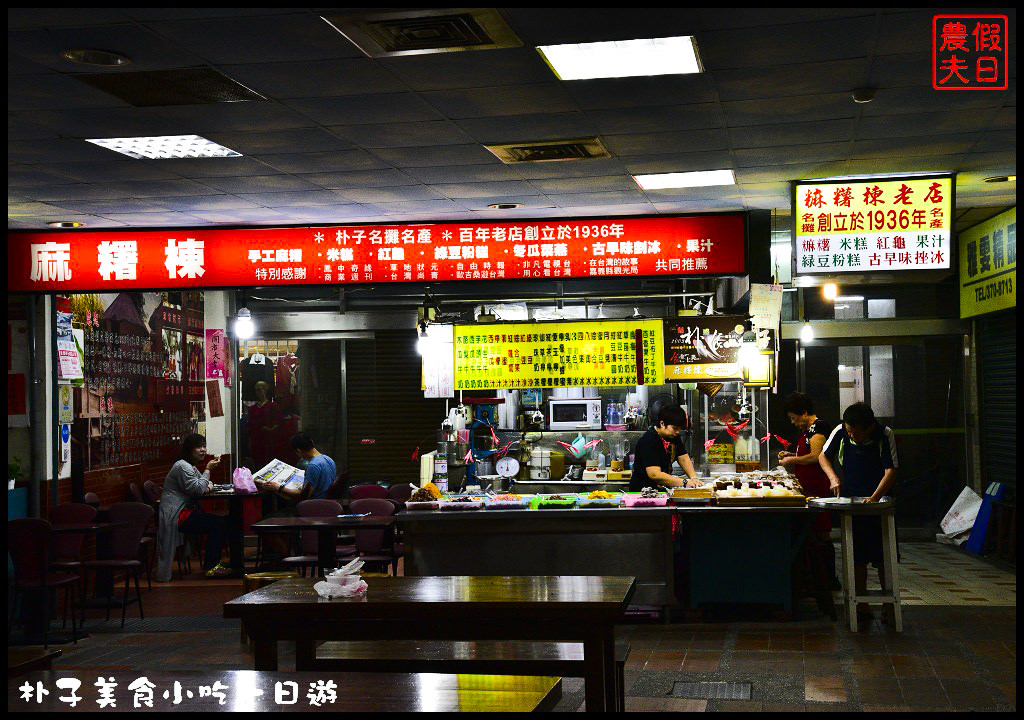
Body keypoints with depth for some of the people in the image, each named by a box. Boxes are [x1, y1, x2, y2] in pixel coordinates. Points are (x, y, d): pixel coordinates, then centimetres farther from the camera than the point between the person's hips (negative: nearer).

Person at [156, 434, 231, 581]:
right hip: (178, 516, -10)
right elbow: (197, 489, -20)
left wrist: (208, 486, 0)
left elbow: (203, 487, 25)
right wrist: (208, 470, -12)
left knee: (221, 523, -1)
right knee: (218, 524, -18)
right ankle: (210, 567, -12)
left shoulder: (192, 466, 20)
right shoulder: (183, 466, -14)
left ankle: (211, 564, 2)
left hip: (186, 511, 10)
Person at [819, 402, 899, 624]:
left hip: (878, 502, -2)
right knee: (857, 557, 3)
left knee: (883, 557, -1)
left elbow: (891, 471, -17)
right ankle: (861, 605, 10)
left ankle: (888, 606, 9)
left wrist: (874, 497, -30)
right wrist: (833, 477, -11)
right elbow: (823, 456, 7)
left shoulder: (885, 435, -14)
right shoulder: (841, 432, -8)